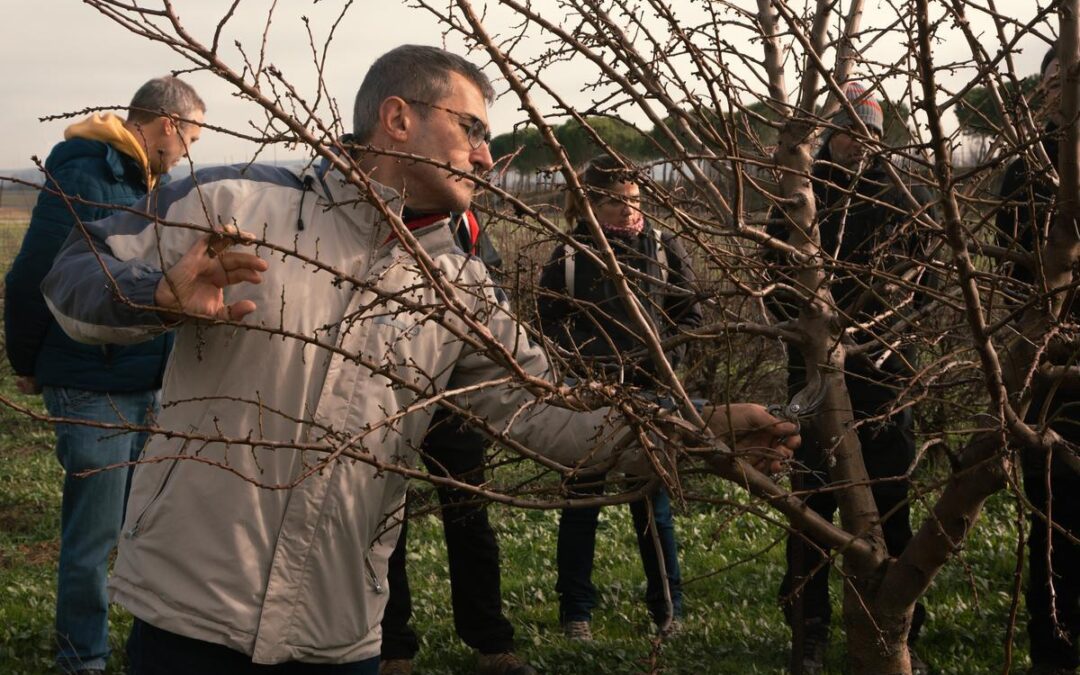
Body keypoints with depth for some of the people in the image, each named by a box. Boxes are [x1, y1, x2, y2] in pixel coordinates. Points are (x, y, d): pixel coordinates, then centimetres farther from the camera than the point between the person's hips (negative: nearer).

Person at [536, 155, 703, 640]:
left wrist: (669, 356, -6)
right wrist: (582, 361, -10)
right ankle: (576, 613, 17)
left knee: (653, 503, 8)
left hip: (648, 395, 1)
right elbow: (548, 323, 3)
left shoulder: (664, 249, 1)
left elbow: (688, 312, 8)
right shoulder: (569, 257, -3)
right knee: (581, 501, 7)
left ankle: (668, 609, 20)